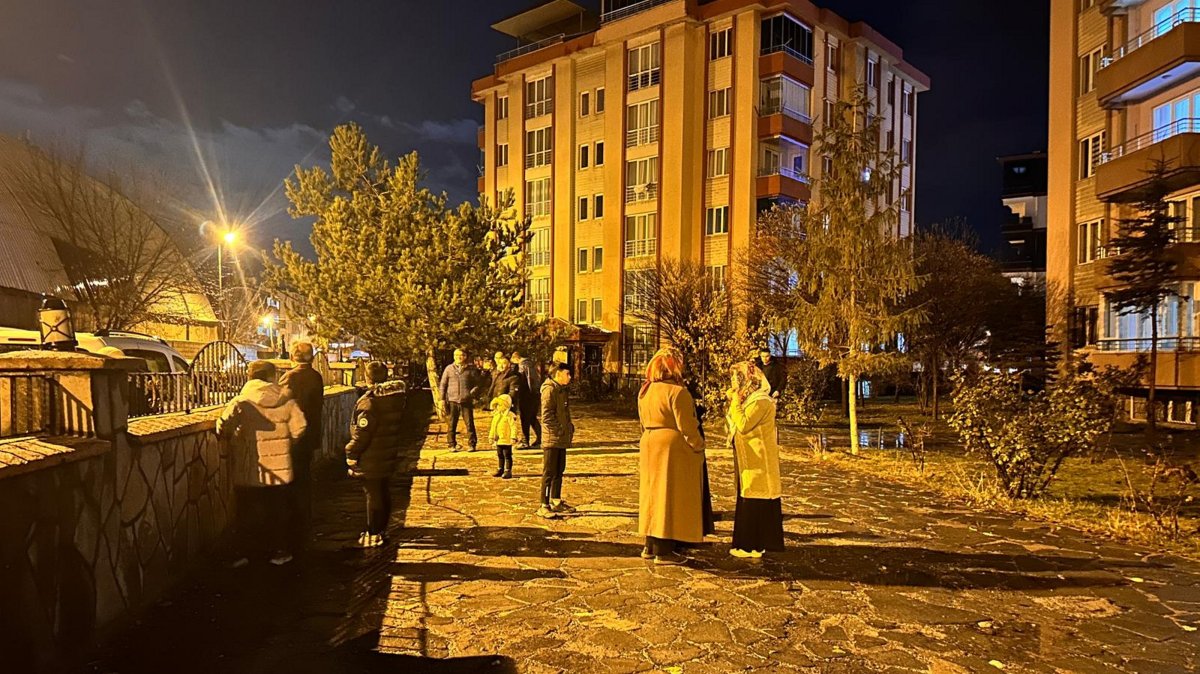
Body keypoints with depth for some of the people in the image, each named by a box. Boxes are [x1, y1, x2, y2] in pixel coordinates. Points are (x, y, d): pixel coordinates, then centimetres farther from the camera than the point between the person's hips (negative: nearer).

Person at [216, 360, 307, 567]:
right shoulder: (285, 400, -4)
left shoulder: (240, 402, -9)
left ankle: (245, 553, 18)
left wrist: (236, 438, 4)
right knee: (279, 510, 15)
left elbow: (223, 429, -17)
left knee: (247, 512, 12)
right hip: (279, 468, 2)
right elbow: (299, 428, -6)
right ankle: (279, 551, 21)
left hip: (249, 470, -1)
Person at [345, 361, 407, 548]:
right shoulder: (397, 398, 4)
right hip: (388, 456, 8)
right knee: (384, 492, 17)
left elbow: (362, 433, -21)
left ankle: (373, 535, 9)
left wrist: (351, 454, -10)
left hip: (370, 459, -8)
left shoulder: (369, 401, -21)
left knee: (372, 494, 1)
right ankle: (382, 529, 29)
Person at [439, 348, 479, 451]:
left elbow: (477, 381, 11)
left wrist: (474, 391, -6)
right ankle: (452, 445, 12)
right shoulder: (449, 368, 8)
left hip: (466, 401, -1)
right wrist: (442, 399, 4)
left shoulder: (470, 369, 5)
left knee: (469, 423, -1)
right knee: (452, 424, 3)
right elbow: (443, 384, 10)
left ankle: (472, 444, 7)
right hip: (453, 400, 1)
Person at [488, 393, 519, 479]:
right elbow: (493, 427, 18)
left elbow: (514, 427, -18)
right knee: (500, 456, 17)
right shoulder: (496, 415, 10)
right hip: (498, 440, 8)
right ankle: (500, 470, 28)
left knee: (507, 456, -1)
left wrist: (513, 438, -21)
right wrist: (491, 437, 18)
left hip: (506, 440, -8)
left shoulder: (510, 415, -15)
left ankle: (508, 471, 4)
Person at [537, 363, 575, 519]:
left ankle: (556, 502, 28)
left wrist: (570, 428, 13)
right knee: (549, 473, -5)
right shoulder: (550, 389, -15)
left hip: (562, 439, 9)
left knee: (559, 471, 17)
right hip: (551, 439, -9)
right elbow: (546, 416, -21)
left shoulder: (561, 390, 15)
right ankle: (544, 507, 1)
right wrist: (558, 431, -19)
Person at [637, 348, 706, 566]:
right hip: (672, 449, -8)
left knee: (654, 494, 16)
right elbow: (687, 426, -18)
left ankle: (651, 545, 24)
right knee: (670, 497, -1)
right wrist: (699, 447, -7)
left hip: (649, 446, 8)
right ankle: (664, 551, 4)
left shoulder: (645, 391, 9)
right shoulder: (677, 391, -17)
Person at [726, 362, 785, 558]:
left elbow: (743, 426, -25)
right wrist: (733, 402, 3)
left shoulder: (760, 401, -18)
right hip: (750, 461, 10)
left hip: (758, 463, -10)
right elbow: (737, 425, 12)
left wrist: (735, 402, -16)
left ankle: (753, 545, 2)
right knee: (749, 502, 14)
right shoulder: (751, 400, 13)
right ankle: (750, 543, 23)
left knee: (754, 503, -4)